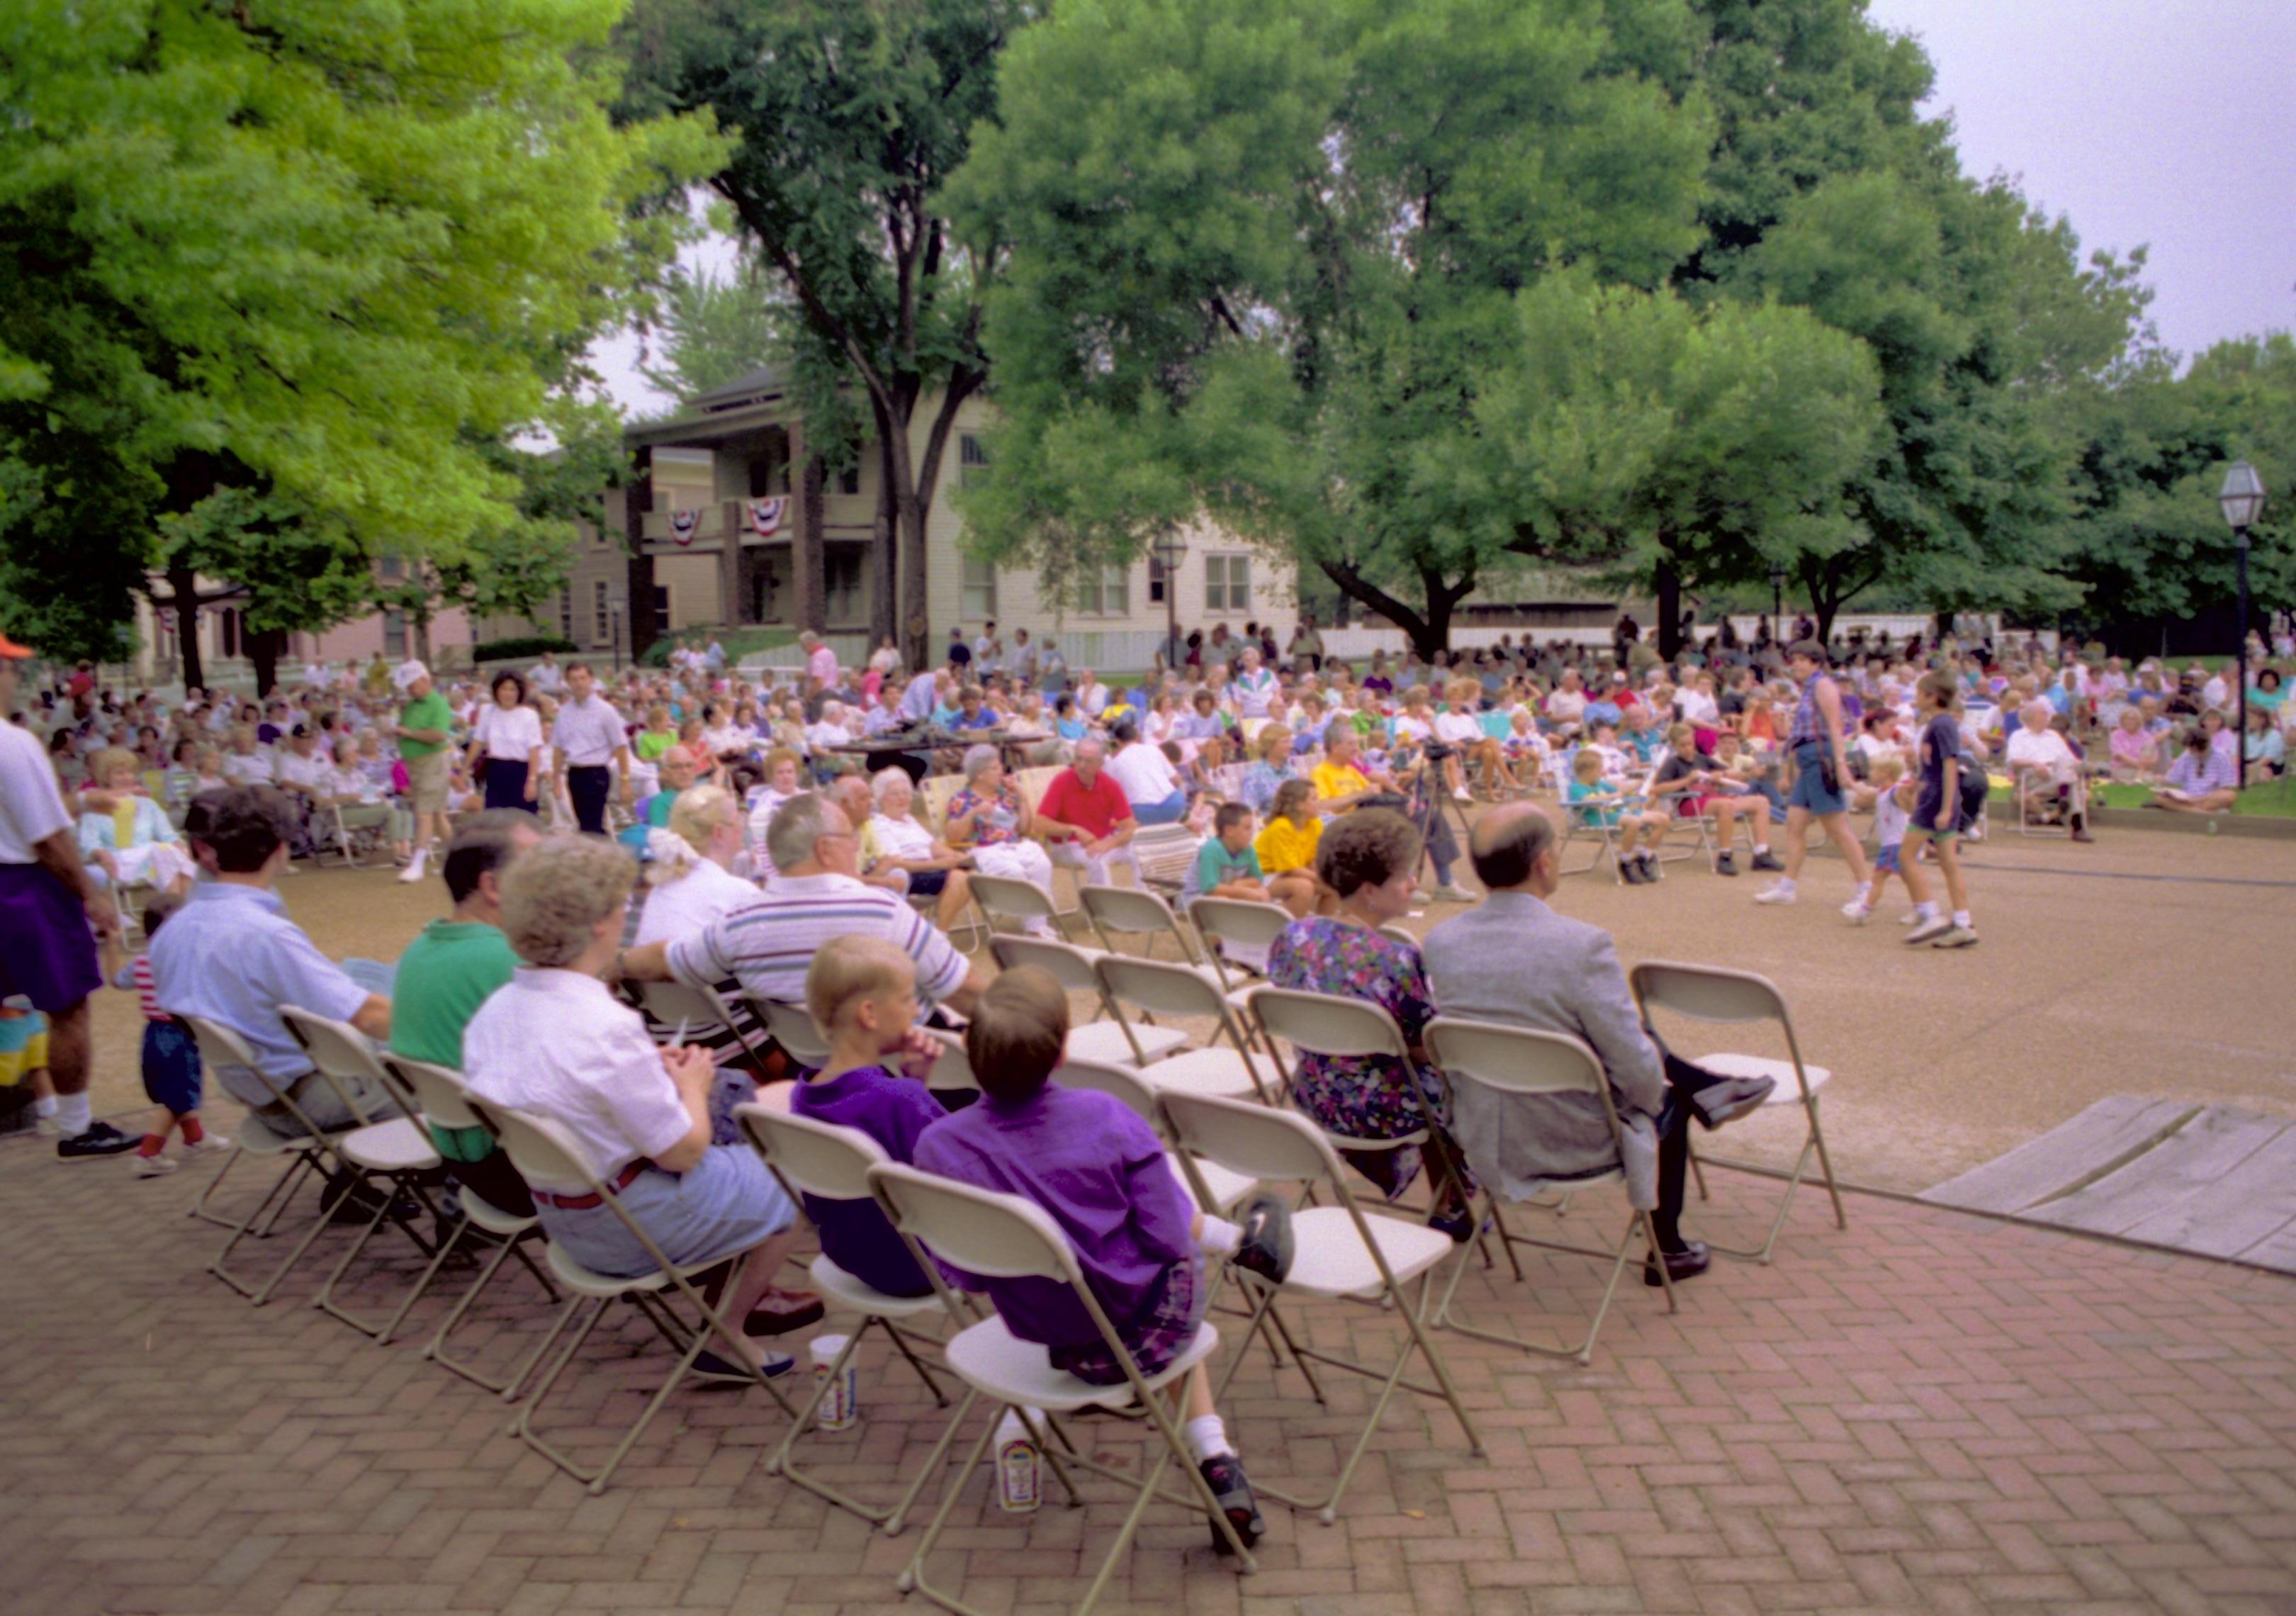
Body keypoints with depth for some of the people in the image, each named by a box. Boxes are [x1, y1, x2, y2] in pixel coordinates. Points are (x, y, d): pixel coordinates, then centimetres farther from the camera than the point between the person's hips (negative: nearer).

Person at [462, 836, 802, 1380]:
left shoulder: (493, 1011, -6)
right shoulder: (608, 1029, -31)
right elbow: (682, 1150, -21)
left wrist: (653, 1070, 6)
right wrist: (692, 1085, -3)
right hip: (629, 1225, -8)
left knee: (735, 1160, 27)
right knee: (782, 1185, 12)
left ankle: (748, 1293, 36)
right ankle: (727, 1336, 20)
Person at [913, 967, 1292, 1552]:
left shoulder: (938, 1146, -20)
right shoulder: (1105, 1118, -25)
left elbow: (967, 1275, -10)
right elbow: (1166, 1240, -19)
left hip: (1051, 1341, 3)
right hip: (1144, 1332, -3)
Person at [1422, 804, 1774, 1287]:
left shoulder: (1440, 941, -10)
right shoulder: (1583, 945, -28)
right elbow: (1636, 1068, -22)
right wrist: (1653, 1096, 3)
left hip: (1482, 1142, 5)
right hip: (1574, 1146, -5)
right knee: (1667, 1103, 28)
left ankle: (1708, 1093, 45)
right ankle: (1667, 1252, 44)